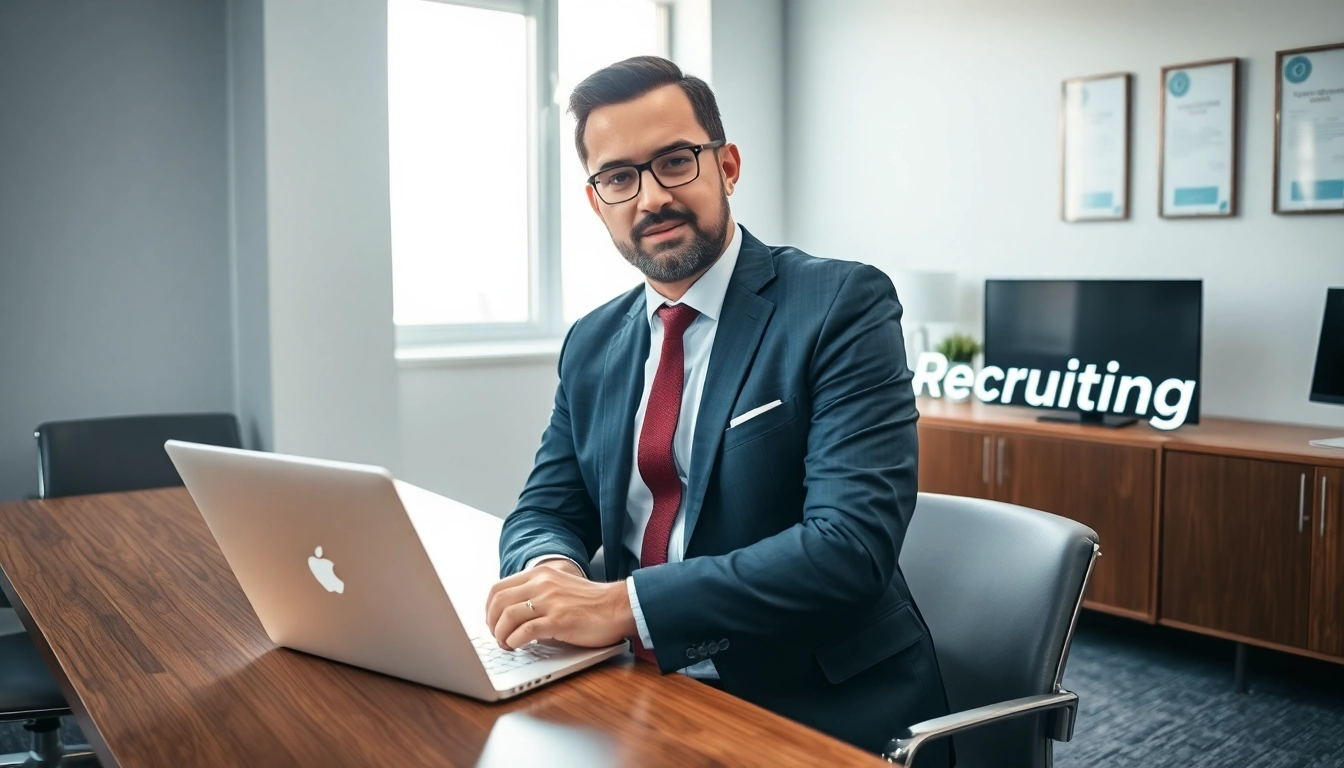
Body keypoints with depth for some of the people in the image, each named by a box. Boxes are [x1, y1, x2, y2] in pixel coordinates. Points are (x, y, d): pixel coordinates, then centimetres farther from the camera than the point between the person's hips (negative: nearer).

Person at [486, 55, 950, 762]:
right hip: (644, 695, 6)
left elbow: (853, 540, -20)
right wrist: (553, 571, -14)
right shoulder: (590, 345, 9)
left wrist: (627, 603, -26)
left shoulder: (843, 305, -10)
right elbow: (543, 512, 10)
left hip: (822, 711, -5)